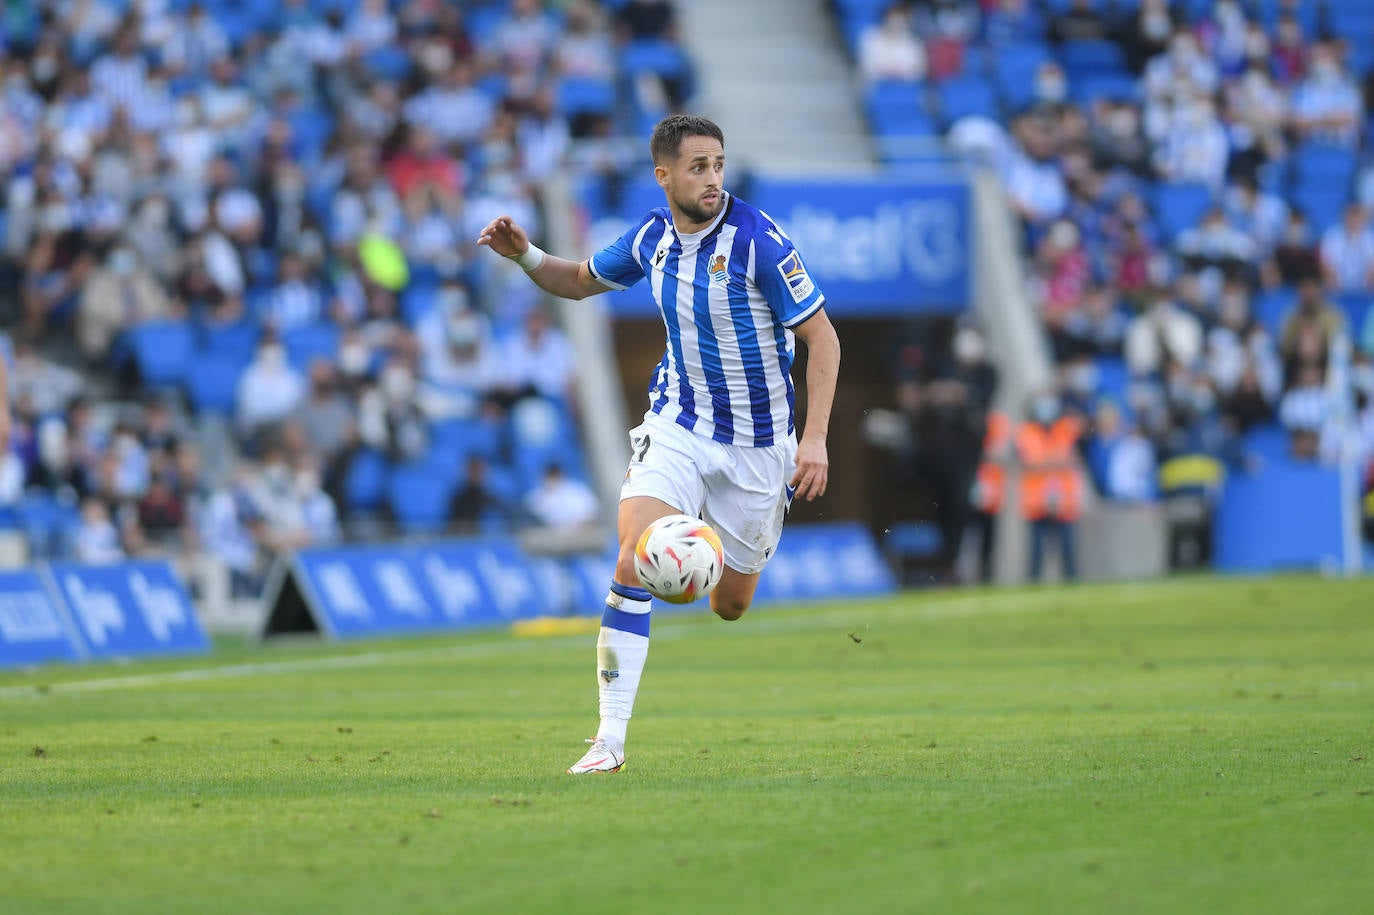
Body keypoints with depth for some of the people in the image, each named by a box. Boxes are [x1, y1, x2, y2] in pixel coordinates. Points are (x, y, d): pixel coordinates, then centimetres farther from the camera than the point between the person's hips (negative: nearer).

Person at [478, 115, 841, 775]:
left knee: (730, 606, 10)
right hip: (677, 425, 2)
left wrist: (815, 438, -22)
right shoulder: (653, 236, -2)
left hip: (756, 442, -2)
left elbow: (821, 336, -14)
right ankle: (610, 739, -18)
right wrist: (525, 256, -3)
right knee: (633, 564, -20)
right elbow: (581, 281, 17)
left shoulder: (756, 239, -18)